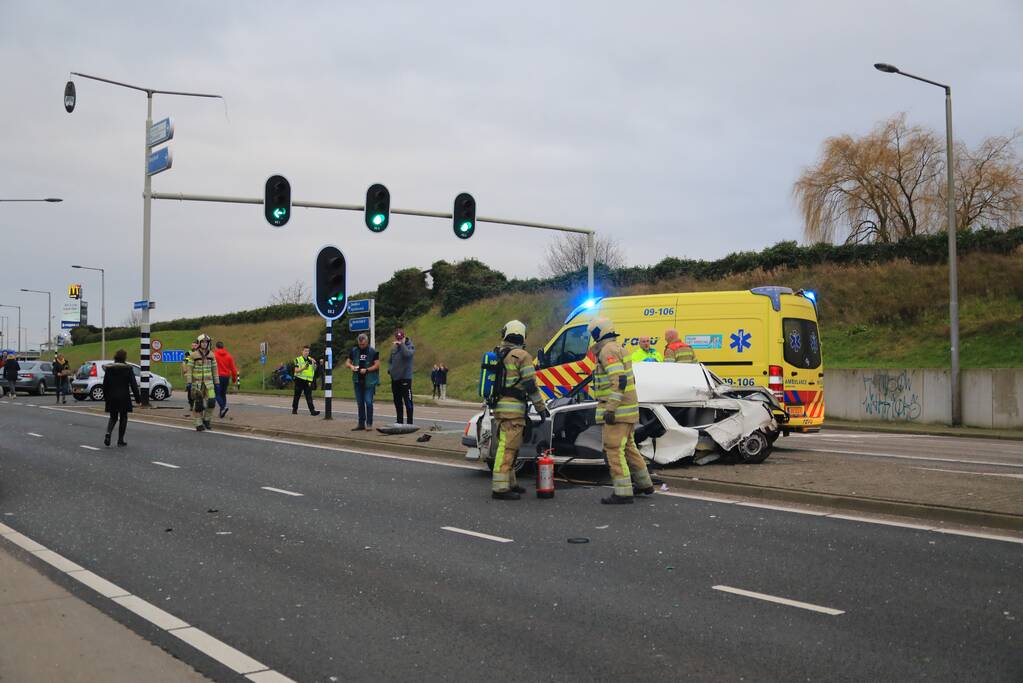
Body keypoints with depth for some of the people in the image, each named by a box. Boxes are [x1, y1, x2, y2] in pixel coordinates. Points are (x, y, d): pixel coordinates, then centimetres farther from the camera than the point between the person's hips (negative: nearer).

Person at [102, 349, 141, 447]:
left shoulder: (109, 368, 1)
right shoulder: (128, 369, -6)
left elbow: (105, 384, 5)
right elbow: (133, 384, -7)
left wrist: (105, 397, 15)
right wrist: (137, 398, -2)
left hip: (111, 398, 3)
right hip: (124, 397, -3)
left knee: (113, 417, 15)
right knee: (123, 418, 9)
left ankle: (108, 434, -10)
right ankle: (120, 440, 9)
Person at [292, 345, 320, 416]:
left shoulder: (311, 359, 11)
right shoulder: (298, 359, 0)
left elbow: (314, 369, 9)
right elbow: (296, 370, -9)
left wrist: (314, 363, -9)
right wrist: (303, 368, -25)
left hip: (308, 381, 2)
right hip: (299, 380, -2)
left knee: (309, 396, -7)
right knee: (297, 396, 7)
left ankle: (312, 410, -16)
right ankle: (294, 409, 20)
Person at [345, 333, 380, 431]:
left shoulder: (373, 351, -5)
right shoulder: (354, 351, 7)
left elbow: (377, 365, -7)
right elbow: (347, 362, 12)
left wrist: (366, 370, -19)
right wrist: (351, 366, -11)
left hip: (369, 381, -5)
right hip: (358, 380, 5)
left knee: (368, 402, -9)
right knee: (360, 403, 10)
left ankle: (369, 423, 1)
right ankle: (361, 424, 17)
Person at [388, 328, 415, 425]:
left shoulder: (410, 346, -5)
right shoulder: (394, 347, 12)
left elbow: (407, 354, -27)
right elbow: (390, 360, 21)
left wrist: (401, 344, -24)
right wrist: (389, 369, 5)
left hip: (405, 377, -6)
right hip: (394, 378, 6)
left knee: (407, 401, -5)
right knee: (397, 401, 13)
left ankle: (409, 422, -1)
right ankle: (399, 421, 22)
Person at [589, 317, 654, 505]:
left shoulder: (608, 350, -13)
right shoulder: (618, 348, 20)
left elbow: (619, 380, -24)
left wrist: (610, 408, -27)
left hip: (616, 411, -10)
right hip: (627, 410, 10)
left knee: (614, 449, -8)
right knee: (628, 447, 20)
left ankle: (623, 492, -9)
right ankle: (644, 484, 30)